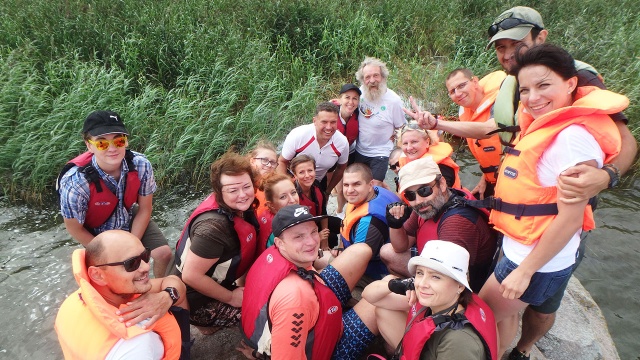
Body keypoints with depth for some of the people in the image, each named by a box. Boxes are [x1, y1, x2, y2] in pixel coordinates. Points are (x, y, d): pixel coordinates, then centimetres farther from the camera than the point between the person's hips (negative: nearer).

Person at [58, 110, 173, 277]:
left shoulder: (141, 165, -28)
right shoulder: (75, 181, -34)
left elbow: (144, 210, -13)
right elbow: (75, 229, -17)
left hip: (131, 220, 2)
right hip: (96, 234, -2)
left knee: (164, 254, -6)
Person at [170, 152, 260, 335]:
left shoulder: (239, 208, -9)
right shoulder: (214, 226, -34)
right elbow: (191, 276, -30)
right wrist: (231, 297, -17)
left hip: (212, 286, 8)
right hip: (194, 301, -8)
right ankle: (206, 323, 7)